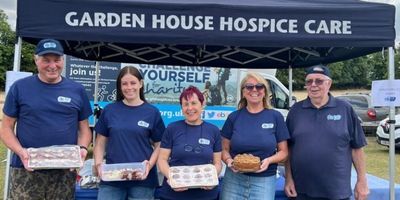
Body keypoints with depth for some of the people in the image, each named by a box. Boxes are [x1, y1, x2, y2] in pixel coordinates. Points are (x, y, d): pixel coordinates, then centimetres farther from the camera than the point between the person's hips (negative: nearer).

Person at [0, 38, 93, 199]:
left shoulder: (77, 90, 6)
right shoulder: (20, 87, 1)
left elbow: (84, 128, 10)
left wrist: (82, 148, -9)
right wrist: (20, 152, -13)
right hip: (26, 171, -1)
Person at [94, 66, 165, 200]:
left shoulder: (152, 112, 1)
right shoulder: (109, 110, 5)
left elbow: (159, 145, 4)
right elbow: (100, 143, 9)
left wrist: (150, 164, -12)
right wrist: (98, 164, -7)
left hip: (142, 180, -1)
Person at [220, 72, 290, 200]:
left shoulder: (276, 117, 0)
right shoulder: (234, 117, 2)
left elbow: (283, 152, 3)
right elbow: (225, 149, 7)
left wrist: (269, 160, -16)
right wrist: (229, 160, -13)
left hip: (264, 181, -1)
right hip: (234, 179, 1)